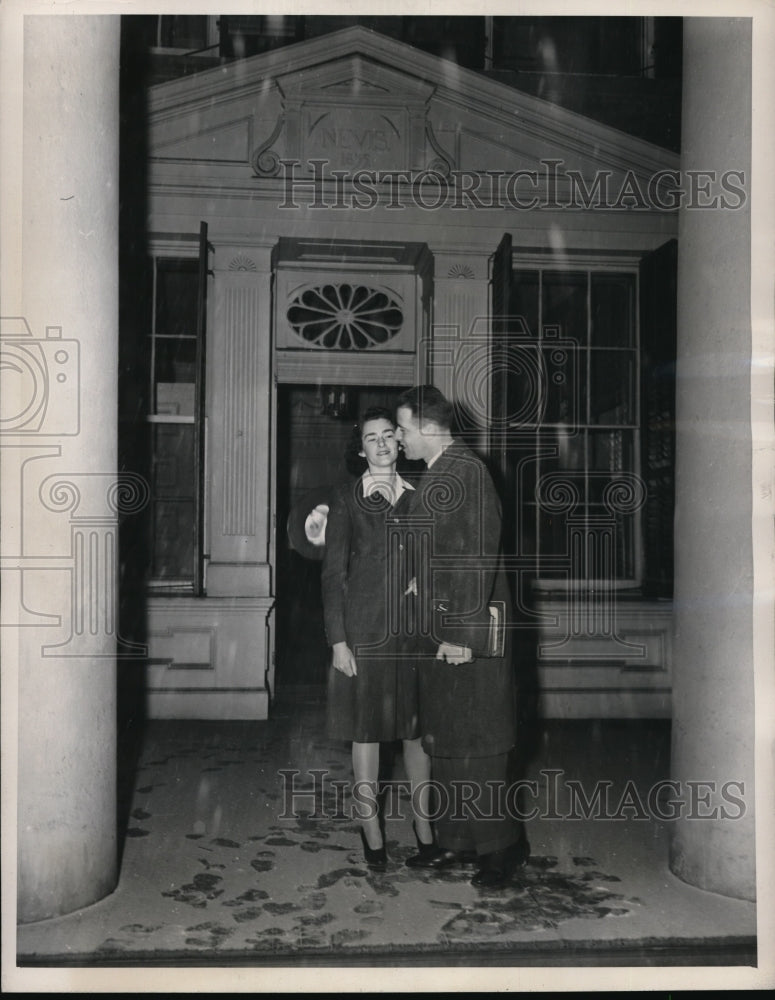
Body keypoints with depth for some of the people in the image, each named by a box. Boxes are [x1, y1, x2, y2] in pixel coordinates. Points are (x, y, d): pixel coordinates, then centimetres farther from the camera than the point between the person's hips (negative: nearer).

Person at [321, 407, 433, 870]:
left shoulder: (418, 498, 10)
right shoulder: (347, 501, 1)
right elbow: (333, 574, -1)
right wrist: (338, 639, -8)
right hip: (364, 631, -2)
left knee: (418, 731, 7)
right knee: (366, 733, 3)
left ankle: (426, 831, 19)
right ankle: (372, 836, 14)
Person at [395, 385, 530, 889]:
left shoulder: (466, 471, -14)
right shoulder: (435, 474, 15)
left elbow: (478, 554, -20)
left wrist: (464, 631, -21)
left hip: (471, 627, -9)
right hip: (438, 629, 9)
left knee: (476, 739, -1)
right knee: (443, 739, 14)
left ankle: (501, 845, 12)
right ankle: (456, 838, 26)